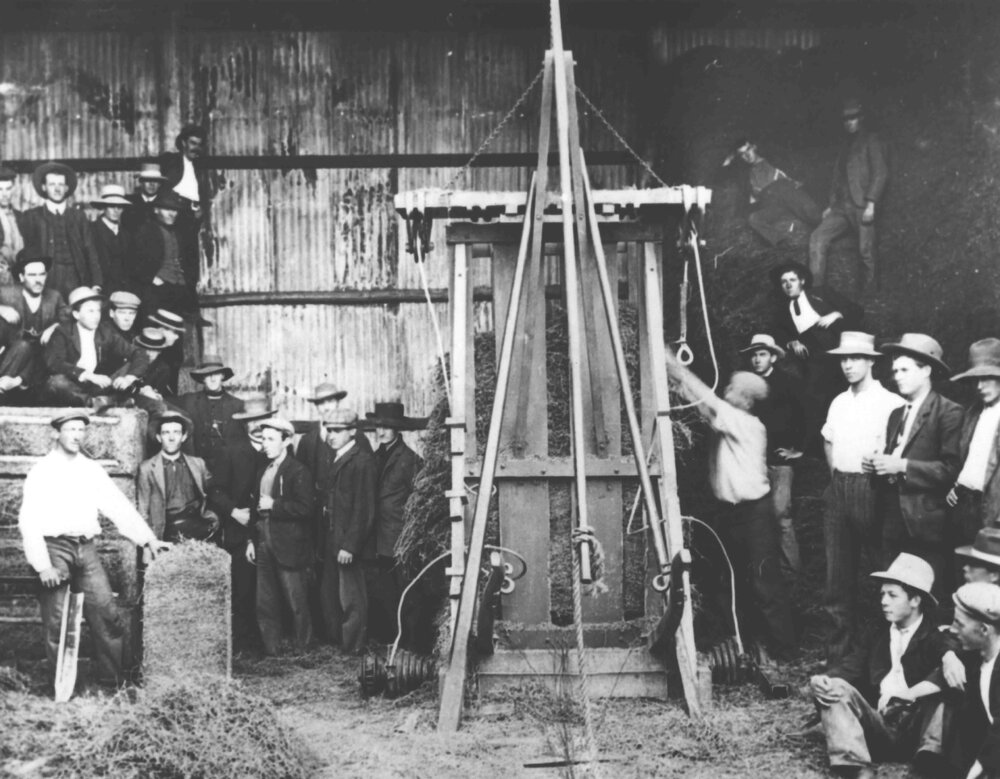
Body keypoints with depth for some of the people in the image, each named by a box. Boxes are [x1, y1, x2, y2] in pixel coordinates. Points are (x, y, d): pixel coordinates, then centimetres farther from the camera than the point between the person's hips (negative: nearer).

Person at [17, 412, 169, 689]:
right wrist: (42, 565, -13)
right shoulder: (42, 471, -1)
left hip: (86, 549, 4)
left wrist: (147, 539, -1)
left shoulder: (92, 470, 12)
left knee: (107, 615, -3)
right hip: (54, 548, -4)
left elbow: (119, 507, 9)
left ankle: (114, 683, 3)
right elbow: (29, 521, -6)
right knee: (58, 624, -1)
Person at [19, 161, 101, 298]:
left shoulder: (78, 216, 15)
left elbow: (90, 251, 10)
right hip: (45, 280, -1)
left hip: (74, 279, 1)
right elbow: (26, 250, 6)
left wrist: (96, 284, 0)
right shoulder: (31, 216, 11)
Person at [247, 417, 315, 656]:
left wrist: (274, 505, -17)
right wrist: (252, 539, 13)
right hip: (264, 545, 7)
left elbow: (305, 509, -18)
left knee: (296, 604, 2)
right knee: (265, 604, 9)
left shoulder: (298, 472, -10)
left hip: (289, 546, -7)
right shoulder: (262, 469, 13)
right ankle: (271, 651, 17)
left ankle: (303, 652, 14)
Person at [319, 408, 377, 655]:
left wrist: (349, 545, -20)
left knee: (351, 599, 0)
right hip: (331, 542, 9)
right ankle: (334, 642, 26)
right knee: (328, 595, 15)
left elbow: (364, 510, -17)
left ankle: (353, 648, 9)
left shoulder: (362, 461, -13)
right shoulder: (337, 460, 15)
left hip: (348, 542, -9)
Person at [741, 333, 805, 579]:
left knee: (781, 515, -10)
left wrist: (799, 448, -2)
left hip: (780, 459, -4)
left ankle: (790, 571, -4)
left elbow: (806, 416, -1)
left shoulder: (788, 383, 0)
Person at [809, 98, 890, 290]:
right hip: (842, 207, 7)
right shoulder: (846, 144, 23)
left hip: (861, 207, -6)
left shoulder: (871, 141, 2)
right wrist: (831, 205, 14)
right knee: (817, 237, -8)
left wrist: (871, 204, -15)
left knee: (866, 251, -6)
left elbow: (881, 173, -7)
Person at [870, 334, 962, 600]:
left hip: (926, 521, -7)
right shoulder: (896, 414, 18)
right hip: (893, 519, 7)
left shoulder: (948, 412, -7)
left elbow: (951, 469, -15)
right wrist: (878, 465, 3)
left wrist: (902, 466, -18)